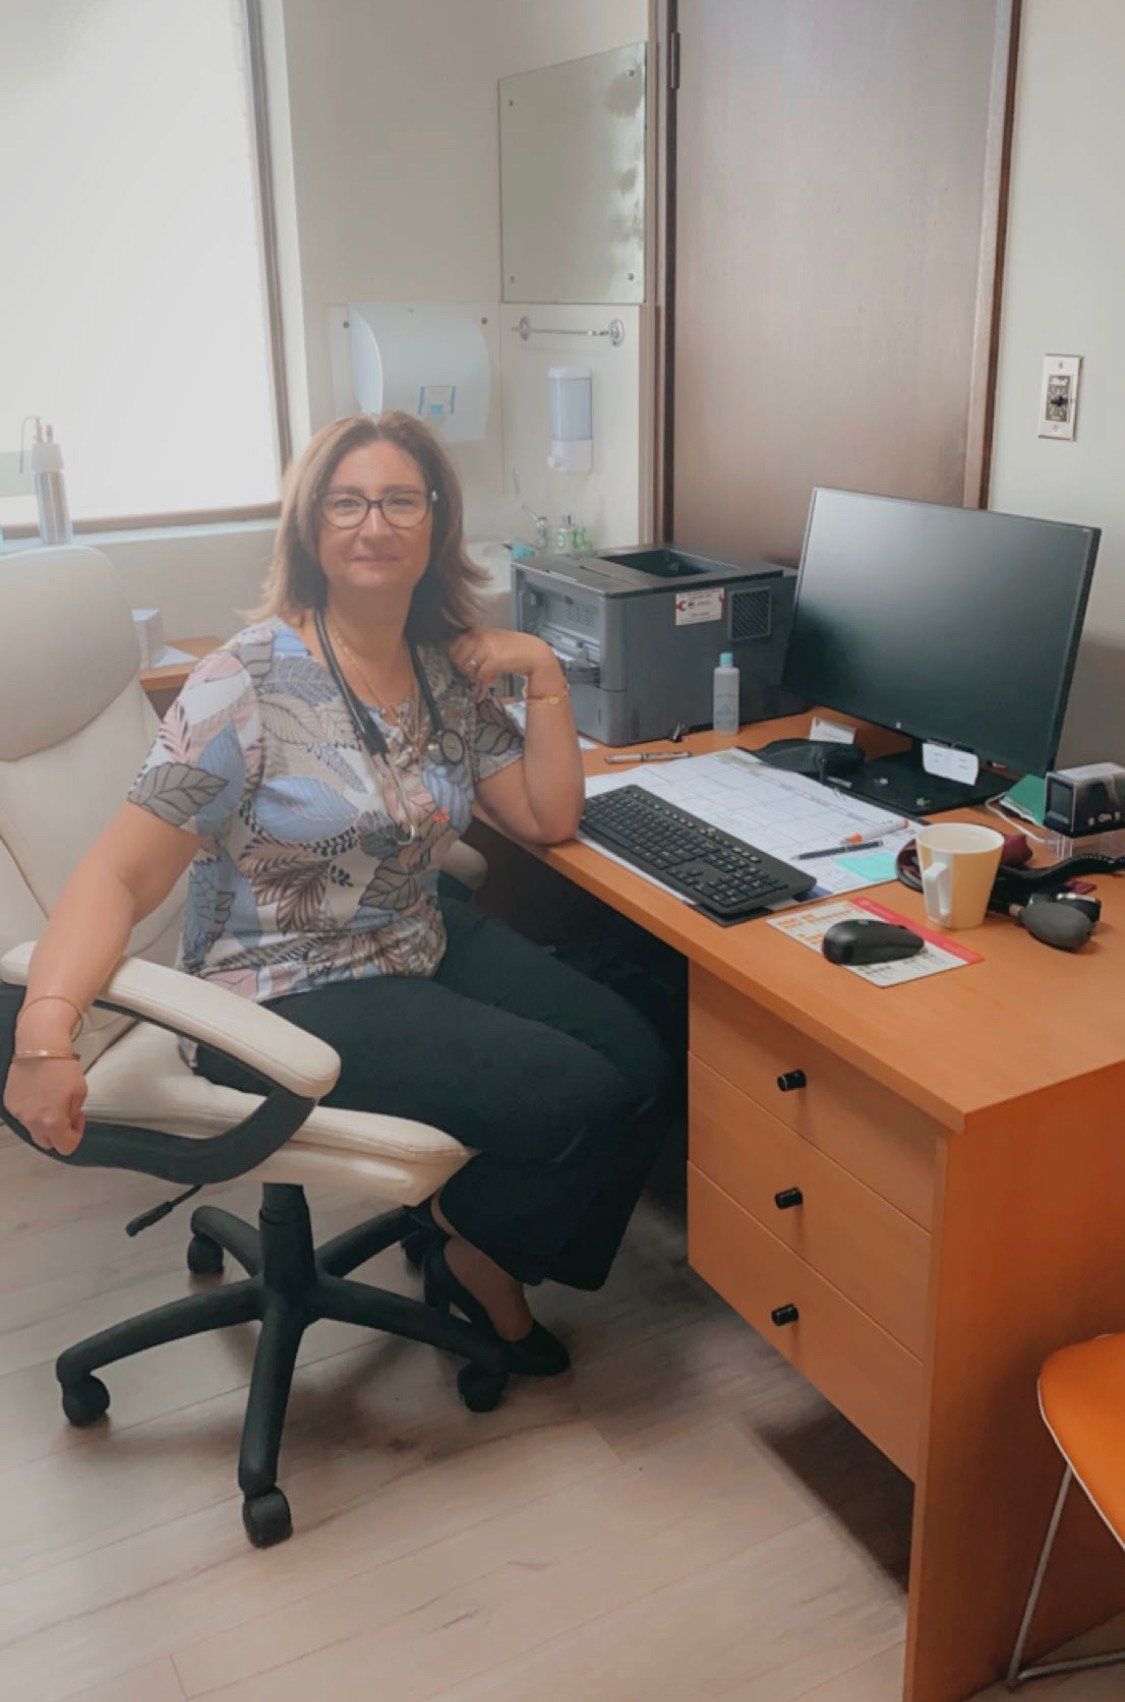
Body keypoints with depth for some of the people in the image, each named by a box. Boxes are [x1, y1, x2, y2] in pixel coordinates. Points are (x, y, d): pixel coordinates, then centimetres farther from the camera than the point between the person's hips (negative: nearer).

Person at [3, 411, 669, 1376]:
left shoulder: (449, 670, 3)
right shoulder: (252, 683, -18)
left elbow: (550, 819, 6)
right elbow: (122, 875, -22)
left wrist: (544, 673, -5)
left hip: (425, 947, 7)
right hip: (290, 999, -7)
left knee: (639, 1061, -6)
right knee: (581, 1099, -17)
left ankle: (490, 1252, 18)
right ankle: (472, 1243, 16)